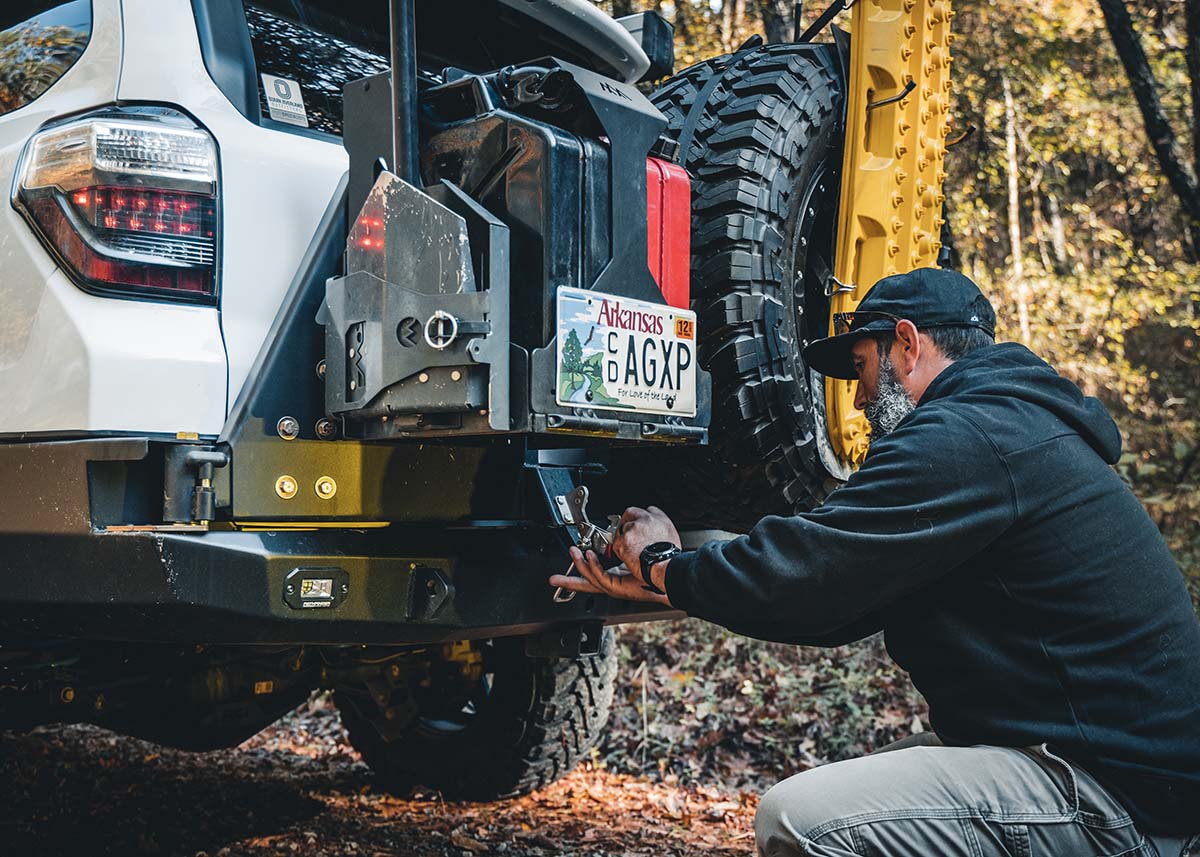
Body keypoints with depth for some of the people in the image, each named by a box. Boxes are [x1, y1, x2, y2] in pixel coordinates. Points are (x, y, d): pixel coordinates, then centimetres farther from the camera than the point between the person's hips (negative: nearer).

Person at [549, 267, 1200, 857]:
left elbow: (805, 566, -19)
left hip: (1118, 800, -10)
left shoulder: (964, 438, -16)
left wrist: (664, 564, 1)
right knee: (831, 790, 15)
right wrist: (657, 586, 16)